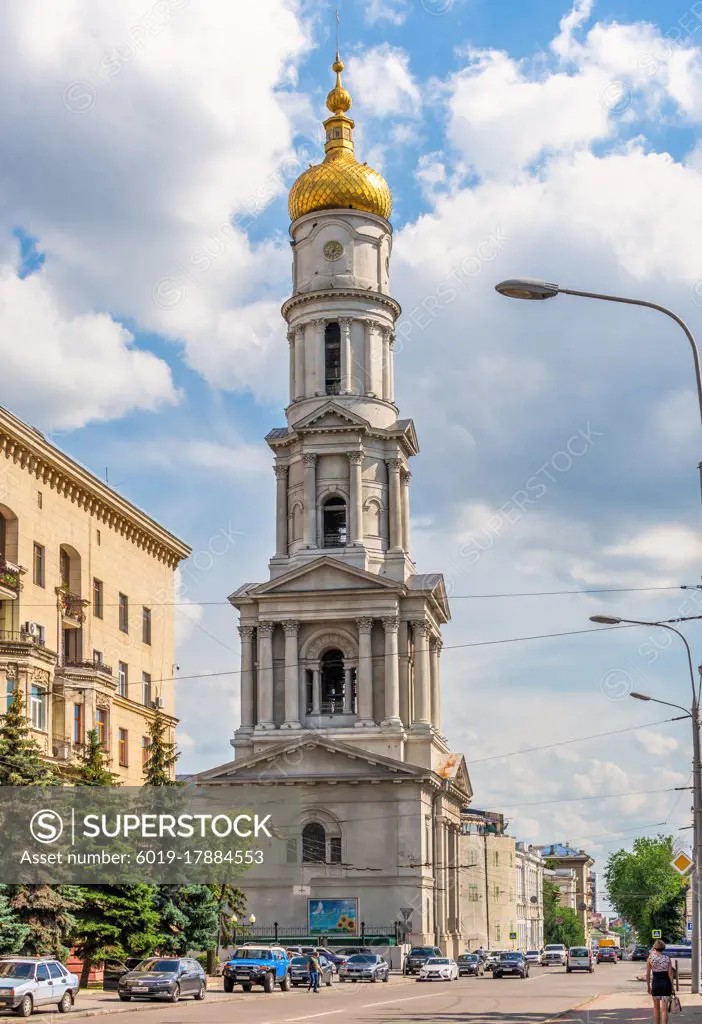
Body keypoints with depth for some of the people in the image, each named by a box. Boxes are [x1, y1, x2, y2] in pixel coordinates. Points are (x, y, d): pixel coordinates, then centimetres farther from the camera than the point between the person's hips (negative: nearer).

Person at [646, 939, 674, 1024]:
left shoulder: (650, 958, -3)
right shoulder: (667, 959, -4)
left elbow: (648, 974, -1)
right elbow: (670, 974, -4)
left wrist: (648, 986, 10)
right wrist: (672, 987, 4)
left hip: (655, 983, 0)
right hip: (666, 982, 0)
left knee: (656, 1007, 18)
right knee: (664, 1009, 0)